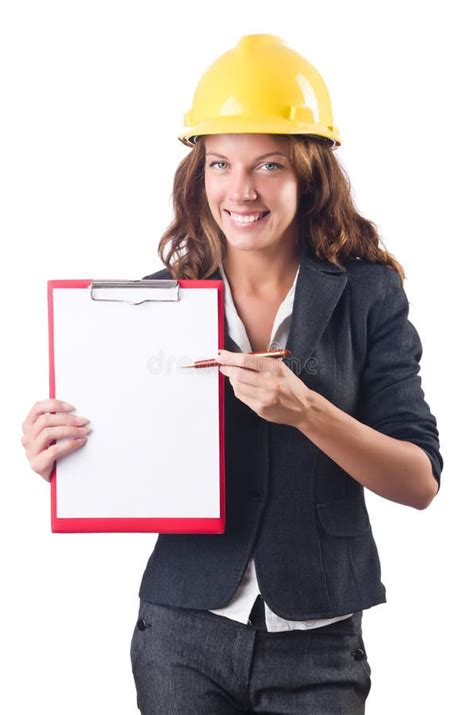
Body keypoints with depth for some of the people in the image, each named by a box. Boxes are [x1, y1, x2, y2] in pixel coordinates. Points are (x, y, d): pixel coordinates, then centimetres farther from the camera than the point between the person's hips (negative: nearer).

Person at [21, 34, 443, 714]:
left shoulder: (367, 294, -4)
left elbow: (420, 482, -9)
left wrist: (306, 410, -23)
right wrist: (60, 458, -16)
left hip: (318, 642, -1)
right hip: (184, 635, 1)